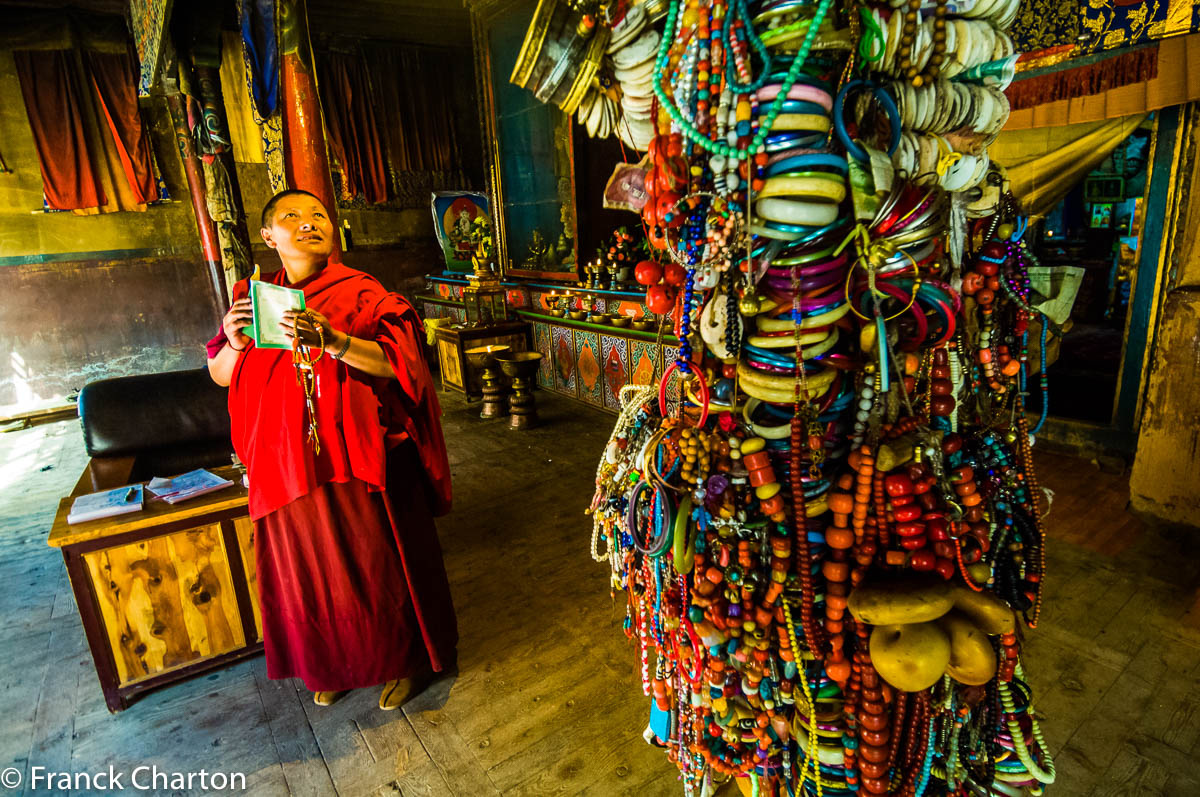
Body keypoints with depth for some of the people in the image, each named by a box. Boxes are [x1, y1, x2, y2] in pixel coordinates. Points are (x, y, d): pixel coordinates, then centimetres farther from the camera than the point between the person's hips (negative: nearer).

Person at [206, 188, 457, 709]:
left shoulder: (360, 293, -5)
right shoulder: (252, 296, 7)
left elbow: (399, 361, -16)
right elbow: (219, 374, 11)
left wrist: (335, 342, -31)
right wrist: (234, 341, -10)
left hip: (357, 459, -4)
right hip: (288, 463, 4)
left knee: (377, 565, 8)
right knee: (313, 572, 16)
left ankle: (408, 660, 31)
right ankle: (334, 665, 40)